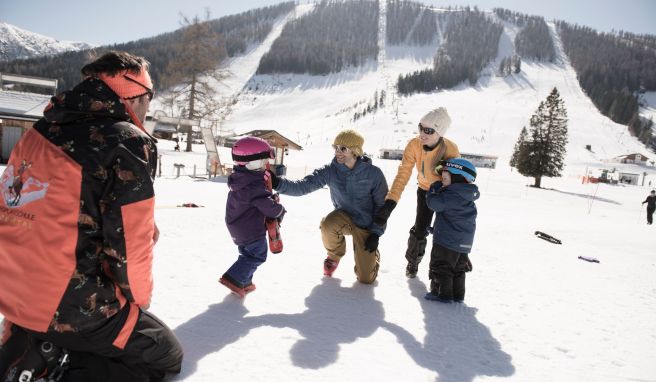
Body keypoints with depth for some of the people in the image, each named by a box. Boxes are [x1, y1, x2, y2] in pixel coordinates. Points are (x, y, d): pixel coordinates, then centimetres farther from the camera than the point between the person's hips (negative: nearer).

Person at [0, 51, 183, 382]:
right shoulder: (129, 143, -19)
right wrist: (138, 300, 1)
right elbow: (130, 244, -17)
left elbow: (54, 219, 12)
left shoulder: (45, 129, 4)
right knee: (165, 354, 11)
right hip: (74, 306, -8)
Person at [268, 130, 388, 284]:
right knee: (328, 224, -36)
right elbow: (303, 186, -25)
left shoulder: (373, 173, -18)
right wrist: (278, 183, -41)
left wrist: (376, 233, -12)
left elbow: (382, 205, -7)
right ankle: (334, 255, -1)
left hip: (366, 226, -1)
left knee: (366, 278, -3)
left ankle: (372, 255, 35)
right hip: (345, 218, 1)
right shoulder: (330, 171, -15)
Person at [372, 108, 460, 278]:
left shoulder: (450, 150, -33)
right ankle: (412, 262, 28)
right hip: (425, 190, 2)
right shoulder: (414, 145, -28)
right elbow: (403, 174, -31)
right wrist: (390, 202, -40)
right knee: (420, 229, -1)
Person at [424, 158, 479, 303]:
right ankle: (458, 294, 24)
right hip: (464, 243, 9)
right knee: (458, 268, 18)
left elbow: (433, 203, -19)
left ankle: (442, 293, 5)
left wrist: (435, 188, -2)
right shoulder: (468, 196, 10)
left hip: (447, 240, -9)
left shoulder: (451, 195, -19)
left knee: (440, 266, 2)